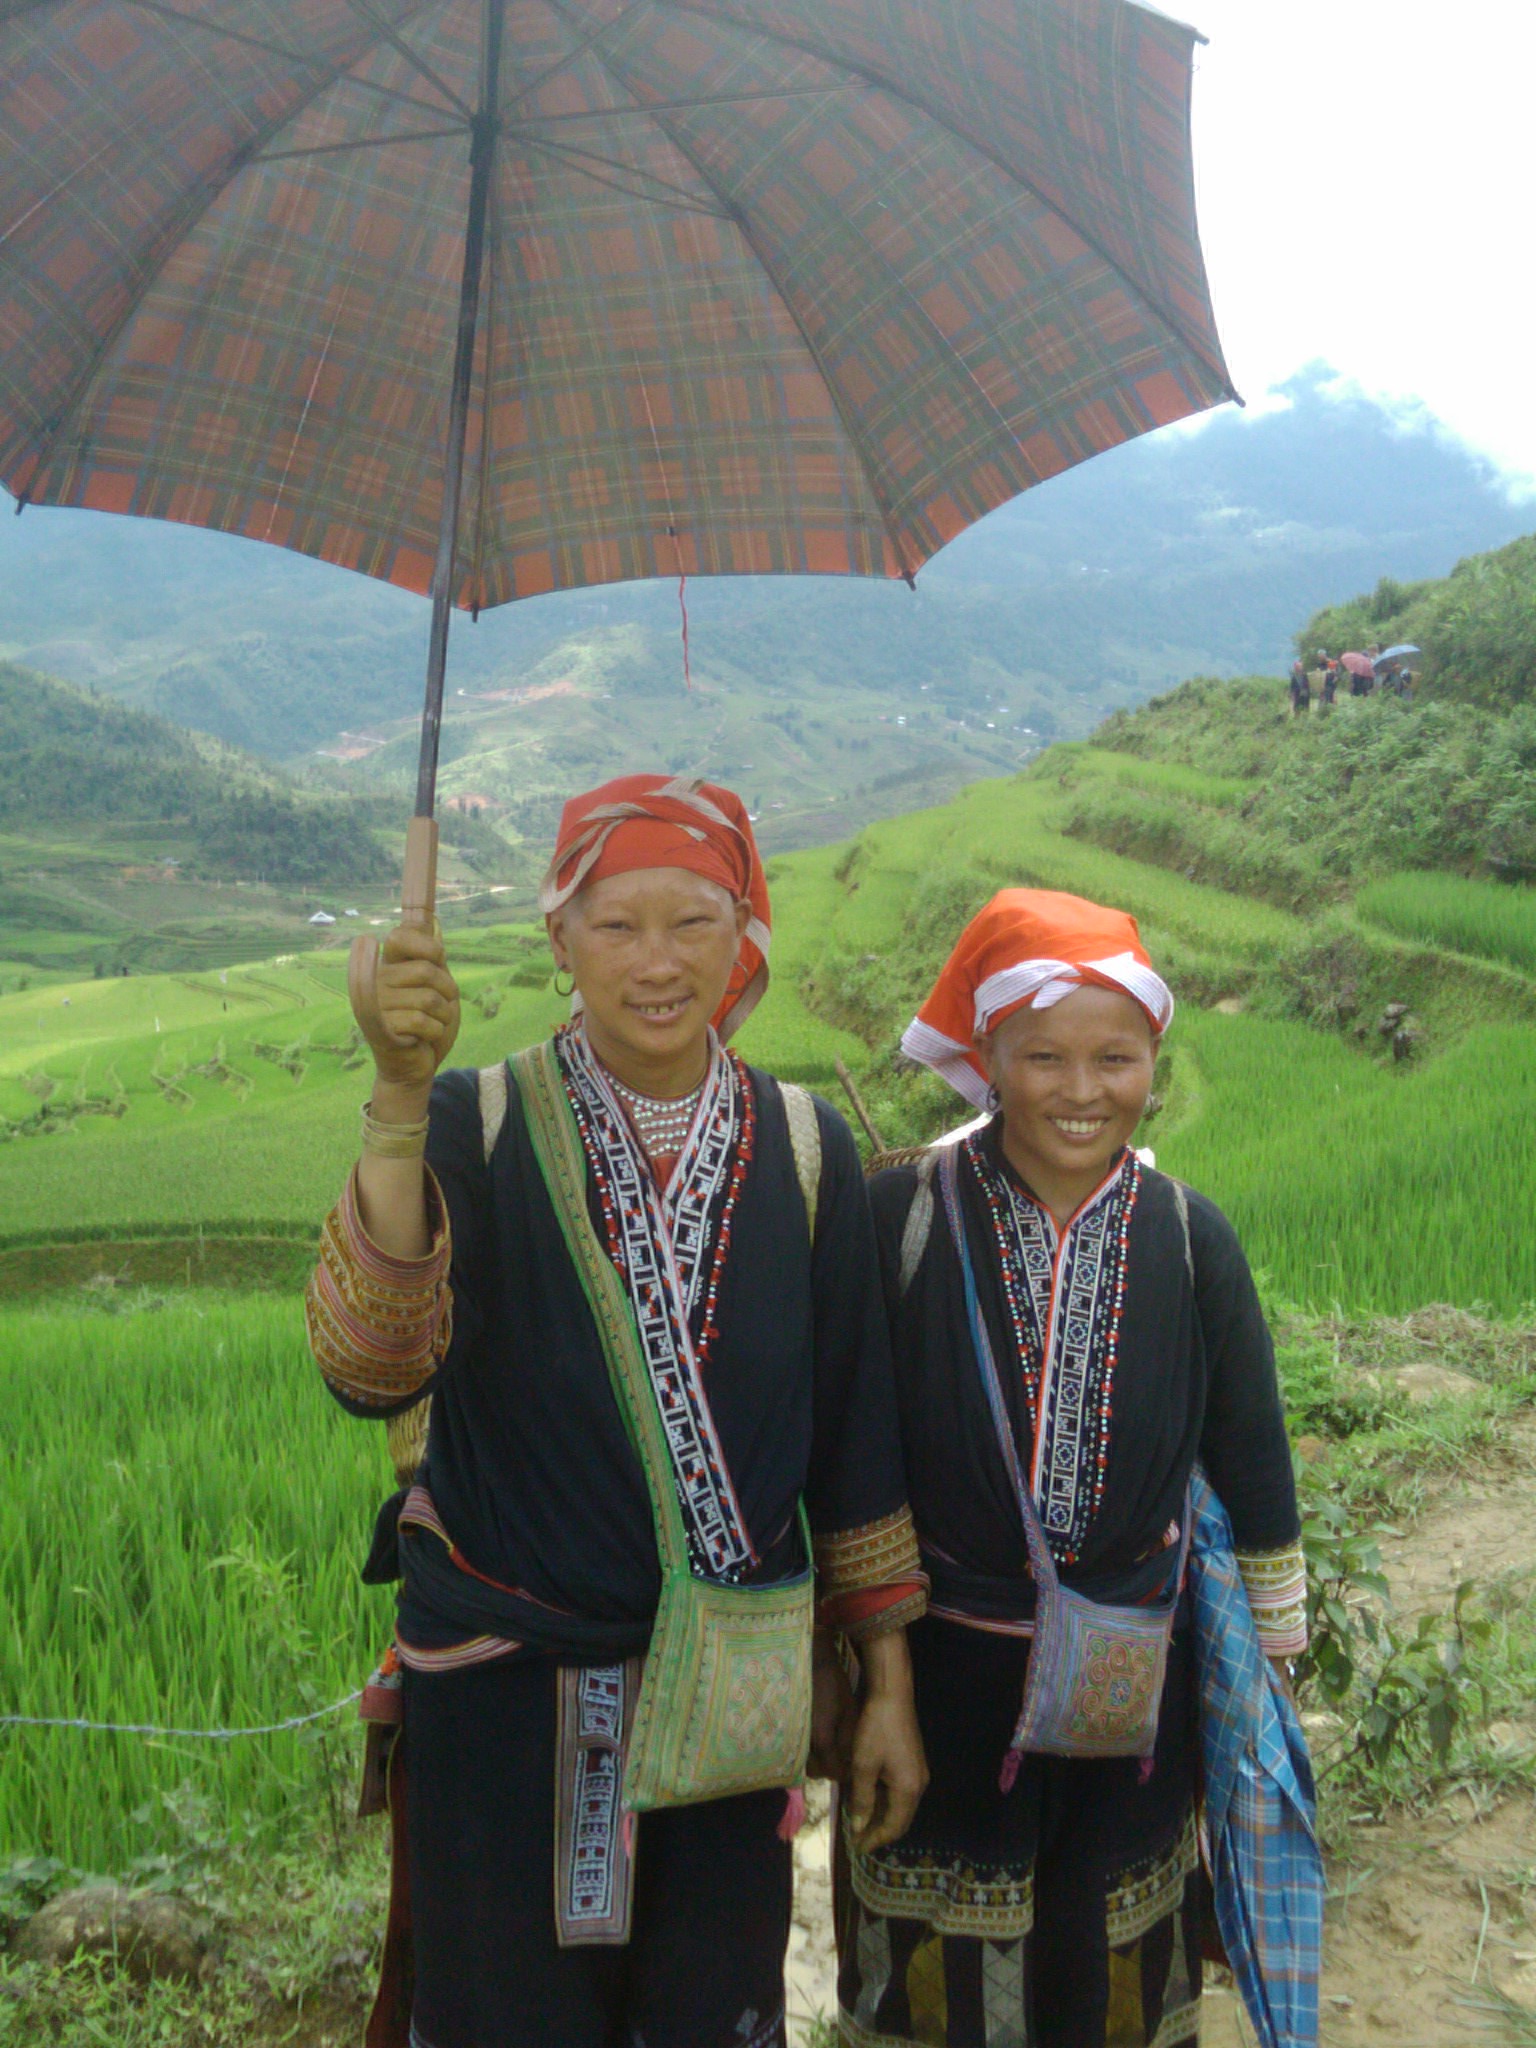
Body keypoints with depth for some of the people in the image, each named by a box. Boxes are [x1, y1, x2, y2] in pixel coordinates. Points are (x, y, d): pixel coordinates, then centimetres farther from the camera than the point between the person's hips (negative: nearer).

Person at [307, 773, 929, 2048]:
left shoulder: (803, 1148, -2)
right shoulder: (477, 1125, -10)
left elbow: (855, 1432, 4)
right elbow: (372, 1374, -27)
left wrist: (889, 1684, 7)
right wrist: (398, 1103, -38)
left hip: (725, 1703, 2)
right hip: (504, 1700, -2)